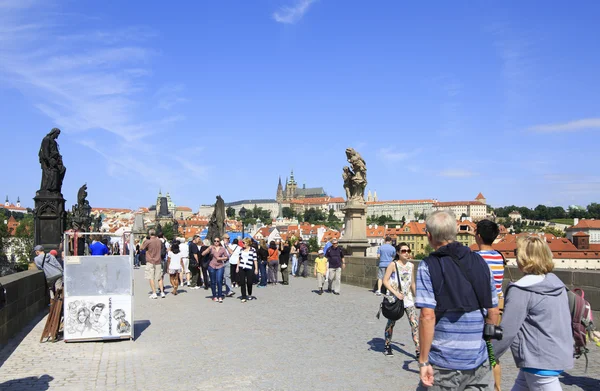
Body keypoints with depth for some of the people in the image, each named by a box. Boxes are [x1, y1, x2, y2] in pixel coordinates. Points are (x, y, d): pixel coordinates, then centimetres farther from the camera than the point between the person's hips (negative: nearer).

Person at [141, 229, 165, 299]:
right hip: (158, 262, 4)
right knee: (159, 278, 12)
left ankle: (154, 293, -4)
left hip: (150, 262, -4)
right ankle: (162, 292, 10)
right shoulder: (159, 241, 2)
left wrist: (144, 240, 8)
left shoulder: (147, 241, -11)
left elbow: (141, 249, 0)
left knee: (151, 278, 0)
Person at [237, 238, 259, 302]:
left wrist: (256, 268, -4)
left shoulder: (253, 250, -2)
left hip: (249, 268, -3)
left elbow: (255, 260, -1)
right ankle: (243, 297, 5)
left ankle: (249, 294, 27)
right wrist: (237, 267, 12)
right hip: (241, 268, 3)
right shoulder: (242, 250, 11)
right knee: (242, 283, 0)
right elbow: (239, 258, 17)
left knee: (249, 282, 1)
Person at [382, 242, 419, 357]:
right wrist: (396, 293, -19)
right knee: (391, 323, 9)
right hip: (394, 299, -4)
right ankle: (387, 346, 27)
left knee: (415, 324, -7)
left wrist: (416, 296, 20)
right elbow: (385, 281, -11)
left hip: (408, 298, 4)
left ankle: (418, 350, -5)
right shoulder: (393, 264, -8)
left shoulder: (411, 266, 6)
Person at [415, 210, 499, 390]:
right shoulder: (480, 262, 5)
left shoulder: (428, 266, -9)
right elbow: (493, 312, 8)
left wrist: (423, 361, -12)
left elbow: (428, 316, -17)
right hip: (479, 361, 4)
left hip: (444, 364, -4)